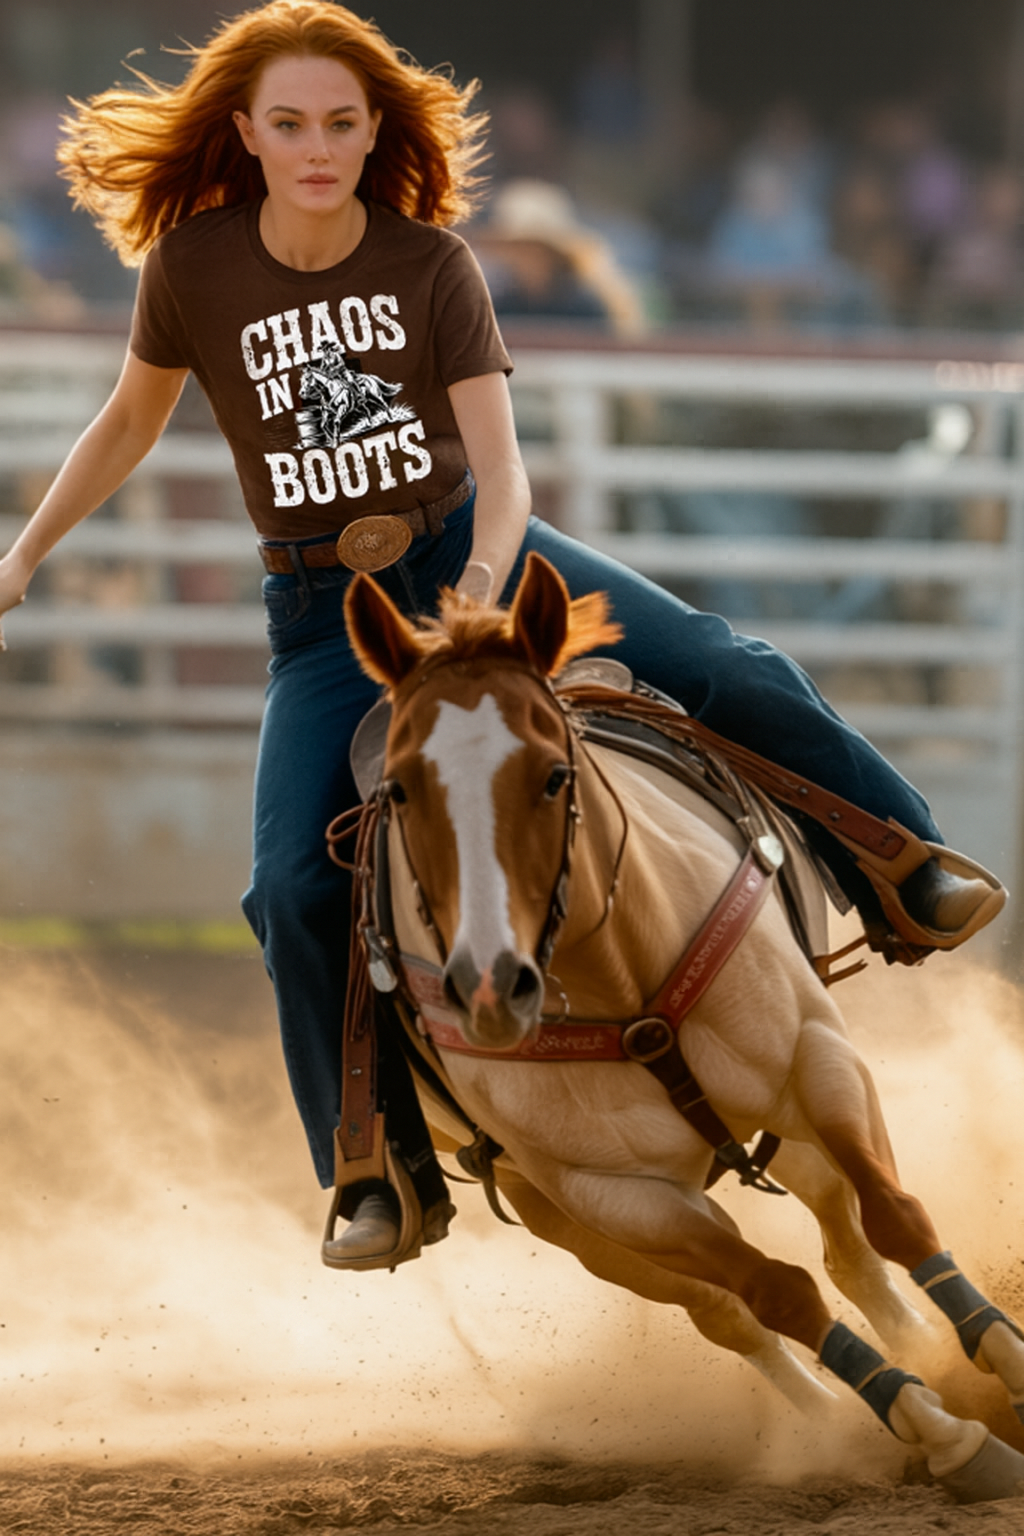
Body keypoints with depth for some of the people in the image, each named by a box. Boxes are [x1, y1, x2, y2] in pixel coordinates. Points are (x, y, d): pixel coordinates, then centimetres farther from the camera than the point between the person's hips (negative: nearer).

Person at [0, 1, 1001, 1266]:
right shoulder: (192, 267, -10)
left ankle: (911, 869, 4)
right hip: (324, 612, 0)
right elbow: (132, 418, 8)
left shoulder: (432, 266, -11)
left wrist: (482, 590, -34)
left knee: (725, 673, -14)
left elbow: (501, 465, -16)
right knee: (295, 886, -15)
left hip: (468, 549, 0)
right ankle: (383, 1177, -1)